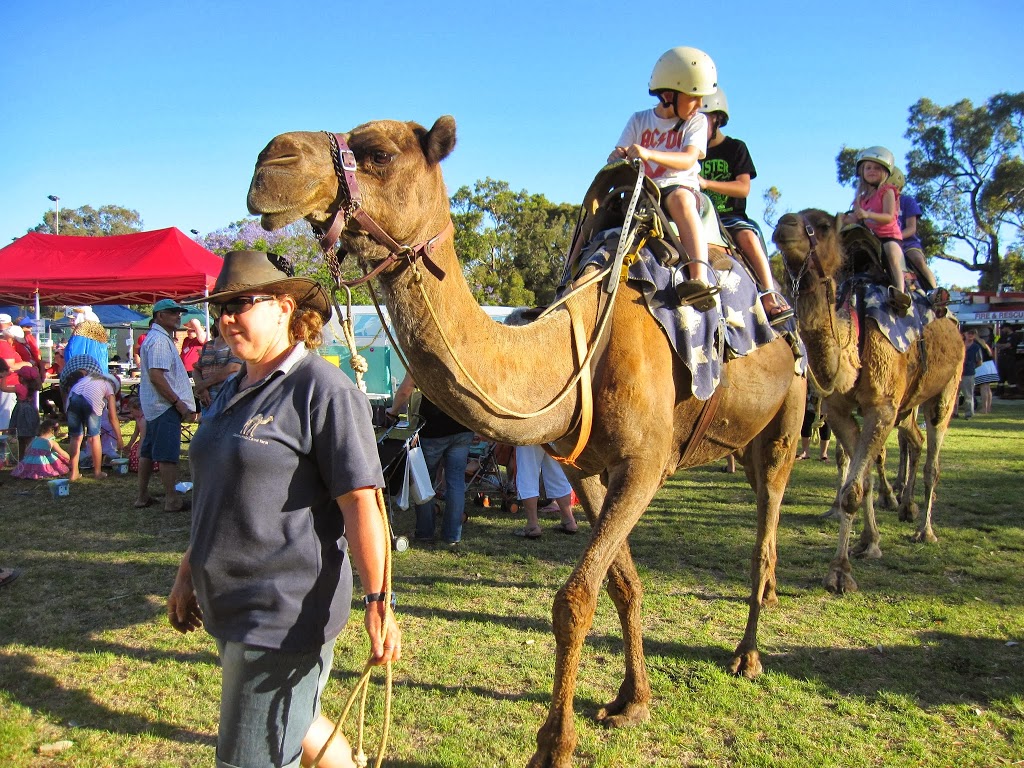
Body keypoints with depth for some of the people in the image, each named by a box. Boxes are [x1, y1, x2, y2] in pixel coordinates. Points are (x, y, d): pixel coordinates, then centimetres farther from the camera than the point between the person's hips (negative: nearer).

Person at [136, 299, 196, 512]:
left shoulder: (156, 338, 19)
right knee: (168, 454, -6)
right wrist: (178, 402, -20)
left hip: (153, 405, 11)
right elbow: (156, 377, -24)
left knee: (148, 451, 14)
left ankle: (142, 496, 21)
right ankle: (172, 499, -2)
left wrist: (179, 402, 19)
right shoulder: (159, 340, -15)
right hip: (165, 406, -11)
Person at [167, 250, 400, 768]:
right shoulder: (233, 391, 11)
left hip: (286, 609, -9)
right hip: (231, 607, 9)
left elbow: (360, 502, -20)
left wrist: (377, 600, -23)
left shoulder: (322, 391, -16)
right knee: (293, 725, 24)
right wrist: (188, 573, 22)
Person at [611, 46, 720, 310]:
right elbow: (617, 155, 8)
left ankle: (700, 278, -57)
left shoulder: (696, 121, 6)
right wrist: (617, 157, -20)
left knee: (680, 198, -40)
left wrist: (649, 153, -29)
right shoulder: (639, 120, 13)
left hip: (681, 187, -4)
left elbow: (688, 160, -12)